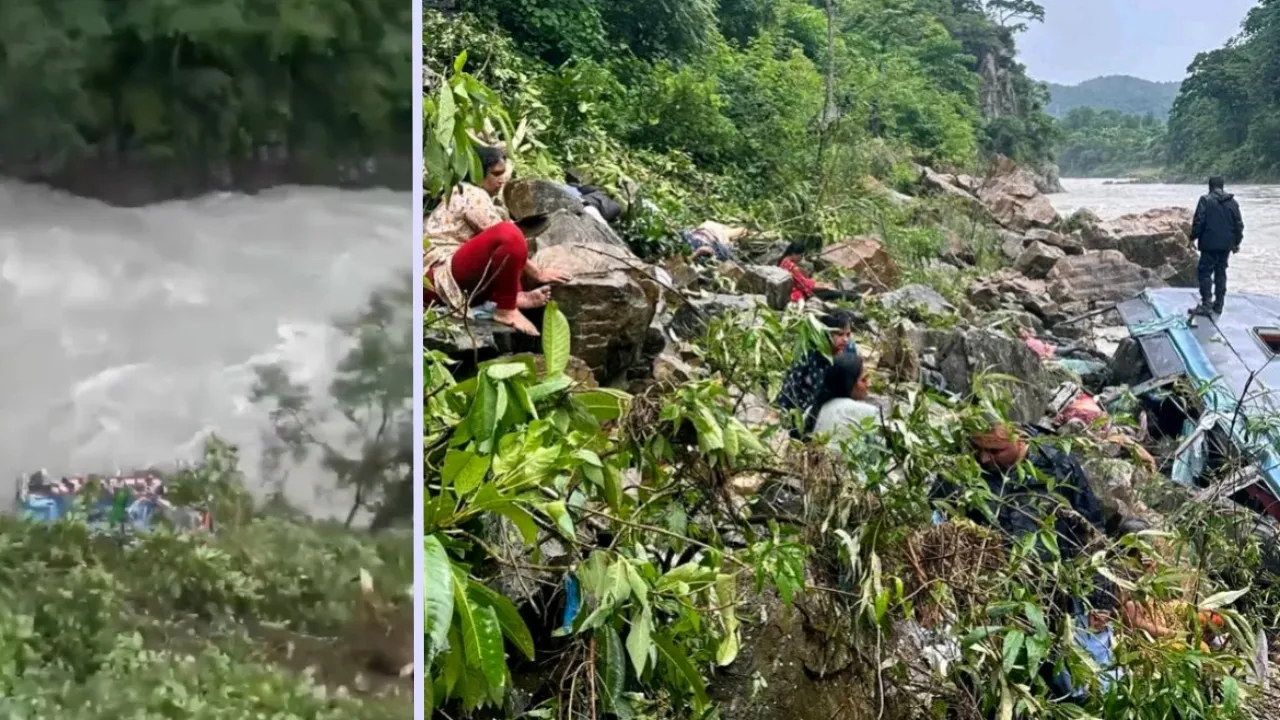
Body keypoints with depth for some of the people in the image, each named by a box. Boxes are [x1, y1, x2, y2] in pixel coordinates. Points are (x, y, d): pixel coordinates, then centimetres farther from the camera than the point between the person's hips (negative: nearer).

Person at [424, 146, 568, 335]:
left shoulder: (464, 195, 25)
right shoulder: (472, 195, -6)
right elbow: (505, 237, -11)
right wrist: (537, 273, -5)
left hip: (452, 282, 11)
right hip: (440, 277, -11)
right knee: (510, 235, -28)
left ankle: (516, 296, -4)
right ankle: (506, 310, -20)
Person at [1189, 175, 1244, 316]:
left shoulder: (1206, 200, -9)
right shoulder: (1232, 202, 8)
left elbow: (1198, 221, -13)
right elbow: (1239, 224, 10)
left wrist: (1193, 237, -1)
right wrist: (1237, 242, 18)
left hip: (1210, 244, -5)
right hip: (1226, 245, 5)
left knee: (1205, 272, -2)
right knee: (1221, 272, 12)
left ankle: (1206, 303, -11)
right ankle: (1218, 305, 15)